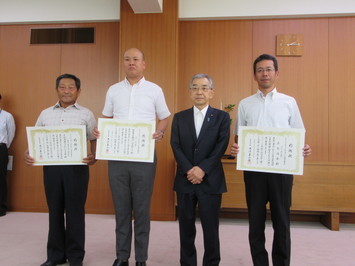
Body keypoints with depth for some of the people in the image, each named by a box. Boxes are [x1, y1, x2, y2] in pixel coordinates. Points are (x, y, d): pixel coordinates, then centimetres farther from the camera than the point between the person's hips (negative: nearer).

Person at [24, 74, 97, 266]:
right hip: (51, 167, 3)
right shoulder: (45, 114, 14)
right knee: (55, 211, 11)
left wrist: (94, 156, -14)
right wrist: (28, 153, -4)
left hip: (76, 167, -3)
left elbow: (95, 139, 3)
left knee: (75, 211, 3)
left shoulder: (86, 114, 6)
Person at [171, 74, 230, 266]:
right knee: (186, 227, 11)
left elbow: (222, 146, -7)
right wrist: (189, 170, -14)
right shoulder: (179, 117, 8)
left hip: (211, 180, -2)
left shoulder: (222, 117, 3)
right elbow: (175, 146, -1)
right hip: (185, 179, 2)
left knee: (211, 227, 6)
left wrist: (203, 169, -17)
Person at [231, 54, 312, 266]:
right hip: (254, 168, 1)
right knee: (256, 221, 9)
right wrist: (236, 148, -12)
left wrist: (304, 149, -14)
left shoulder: (289, 102, 6)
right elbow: (239, 137, 9)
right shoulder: (245, 104, 8)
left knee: (282, 221, 8)